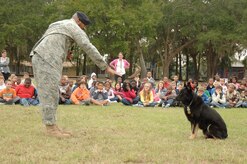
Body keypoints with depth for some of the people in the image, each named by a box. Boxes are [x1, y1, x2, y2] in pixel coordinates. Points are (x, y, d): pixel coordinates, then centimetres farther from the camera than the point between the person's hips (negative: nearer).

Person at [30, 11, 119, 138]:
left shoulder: (57, 25, 30)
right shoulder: (74, 27, 3)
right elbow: (89, 49, -2)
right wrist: (106, 67, -2)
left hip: (39, 57, 9)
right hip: (48, 60, -9)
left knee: (49, 94, 10)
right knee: (49, 94, -8)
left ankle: (52, 126, 11)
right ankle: (50, 127, -8)